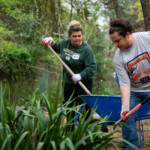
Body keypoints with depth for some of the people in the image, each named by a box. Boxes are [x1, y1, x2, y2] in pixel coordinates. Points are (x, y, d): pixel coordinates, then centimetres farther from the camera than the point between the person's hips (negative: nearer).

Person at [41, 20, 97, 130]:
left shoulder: (86, 49, -18)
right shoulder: (65, 43, 0)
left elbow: (92, 67, -24)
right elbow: (57, 49, 24)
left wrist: (81, 75, -36)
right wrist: (52, 42, 6)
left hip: (84, 83, -6)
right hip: (68, 83, 6)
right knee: (69, 108, 15)